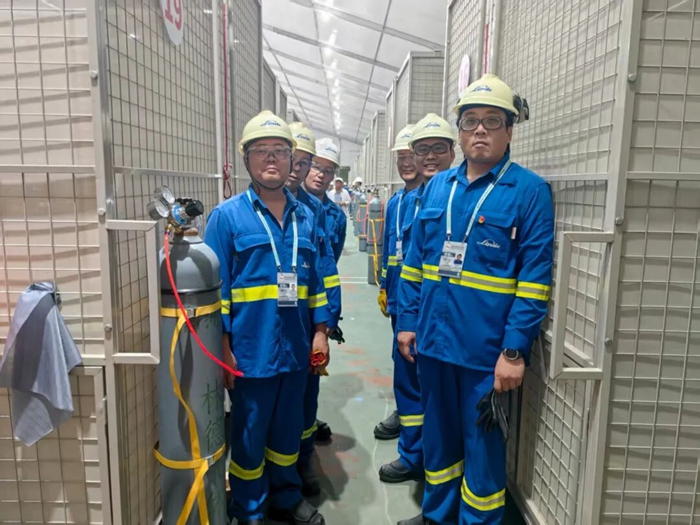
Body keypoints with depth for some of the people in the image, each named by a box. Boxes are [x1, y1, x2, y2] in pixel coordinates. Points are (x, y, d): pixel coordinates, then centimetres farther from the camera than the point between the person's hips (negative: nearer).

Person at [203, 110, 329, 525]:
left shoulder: (305, 217, 8)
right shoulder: (227, 216, -6)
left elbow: (315, 279, 11)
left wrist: (320, 330, 7)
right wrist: (223, 349, -11)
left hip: (295, 348, 4)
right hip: (251, 351, -4)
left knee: (288, 430, 20)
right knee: (249, 436, 13)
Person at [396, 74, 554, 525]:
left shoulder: (530, 191, -7)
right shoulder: (437, 187, 8)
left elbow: (534, 280, -12)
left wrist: (515, 351, -15)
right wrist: (408, 321, 6)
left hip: (487, 350, -5)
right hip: (434, 341, 5)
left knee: (482, 447, 11)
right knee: (438, 435, 22)